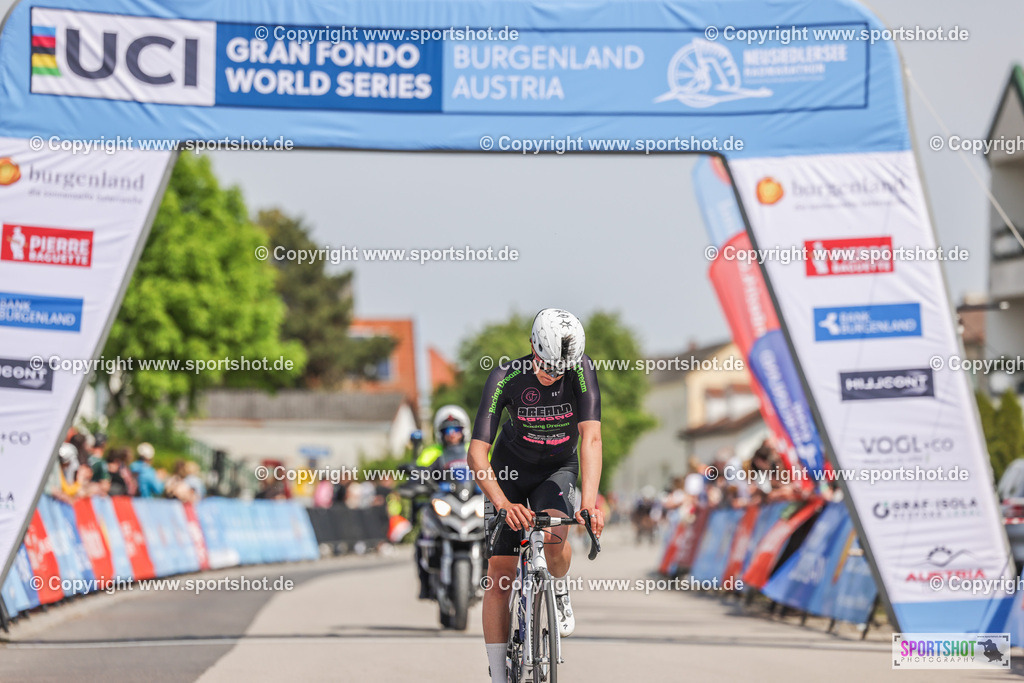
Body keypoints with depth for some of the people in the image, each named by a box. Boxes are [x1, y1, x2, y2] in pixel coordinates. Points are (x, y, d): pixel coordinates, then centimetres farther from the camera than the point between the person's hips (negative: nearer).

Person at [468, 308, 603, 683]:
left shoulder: (580, 371, -24)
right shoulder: (506, 378, -26)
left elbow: (591, 438, -32)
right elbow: (477, 454, -31)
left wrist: (589, 503, -46)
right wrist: (503, 503, -47)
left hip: (559, 470, 0)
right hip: (510, 472, 0)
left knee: (553, 539, -31)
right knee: (499, 575, -6)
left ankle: (560, 591, 4)